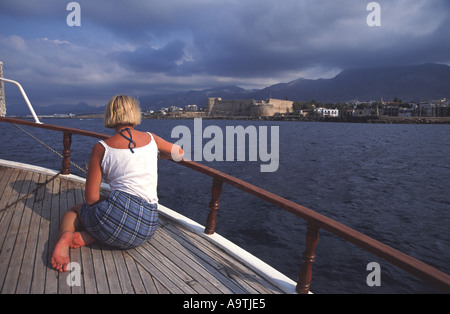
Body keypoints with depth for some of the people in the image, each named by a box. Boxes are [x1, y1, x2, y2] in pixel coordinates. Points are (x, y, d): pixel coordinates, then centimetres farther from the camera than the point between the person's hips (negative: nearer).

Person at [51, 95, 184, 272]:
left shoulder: (102, 148, -1)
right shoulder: (151, 139, 7)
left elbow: (91, 198, 0)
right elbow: (179, 154, 27)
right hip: (148, 228, 3)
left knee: (73, 212, 30)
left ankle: (66, 235, -5)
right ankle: (87, 237, -1)